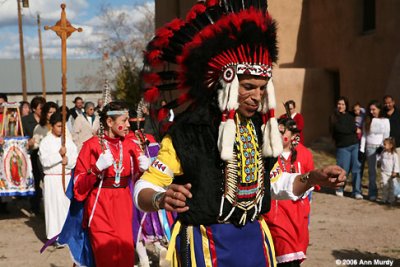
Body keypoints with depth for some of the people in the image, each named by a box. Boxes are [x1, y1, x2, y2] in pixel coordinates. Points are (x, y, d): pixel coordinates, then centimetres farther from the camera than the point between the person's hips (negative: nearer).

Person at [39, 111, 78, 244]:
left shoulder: (68, 140, 9)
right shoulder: (46, 141, -3)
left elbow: (75, 156, 5)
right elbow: (45, 160, -12)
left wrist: (68, 160, -14)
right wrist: (59, 154, -20)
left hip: (67, 177, 4)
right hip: (52, 178, -4)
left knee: (68, 203, 4)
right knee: (54, 205, -4)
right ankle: (55, 235, 0)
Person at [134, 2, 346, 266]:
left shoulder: (261, 127, 2)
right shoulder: (188, 131, -16)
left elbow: (276, 182, 16)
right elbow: (143, 189, -13)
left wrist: (315, 177, -1)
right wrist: (161, 199, -35)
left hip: (255, 239, 6)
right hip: (205, 243, -5)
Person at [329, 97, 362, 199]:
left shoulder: (350, 116, 11)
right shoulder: (334, 118, 1)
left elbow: (354, 128, 7)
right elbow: (339, 129, -7)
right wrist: (352, 130, 1)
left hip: (355, 145, 3)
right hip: (342, 146, -3)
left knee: (356, 168, -2)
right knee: (343, 169, -1)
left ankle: (357, 192, 3)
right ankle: (339, 189, 22)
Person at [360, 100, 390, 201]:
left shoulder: (385, 120, 0)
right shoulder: (368, 120, 6)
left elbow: (387, 136, -2)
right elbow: (364, 135, 6)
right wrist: (362, 149, 1)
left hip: (382, 147, -2)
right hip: (370, 148, 2)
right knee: (372, 171, 4)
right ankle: (372, 193, 9)